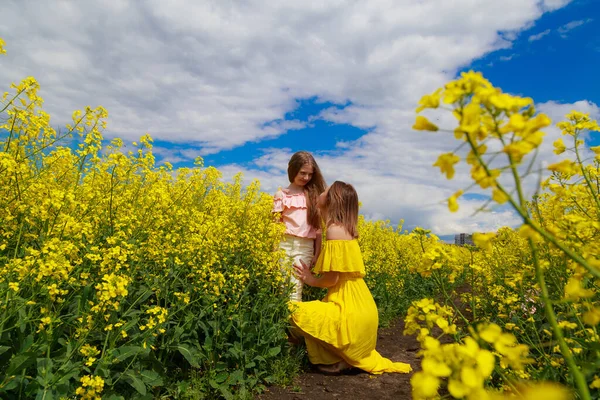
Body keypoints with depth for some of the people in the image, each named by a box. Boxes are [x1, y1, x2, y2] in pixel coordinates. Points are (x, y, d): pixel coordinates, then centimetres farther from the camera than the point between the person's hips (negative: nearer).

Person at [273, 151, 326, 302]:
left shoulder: (314, 194, 10)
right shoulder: (282, 195, 4)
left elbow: (317, 227, 10)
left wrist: (317, 252, 6)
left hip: (306, 246, 1)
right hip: (285, 244, -1)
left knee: (296, 287, -9)